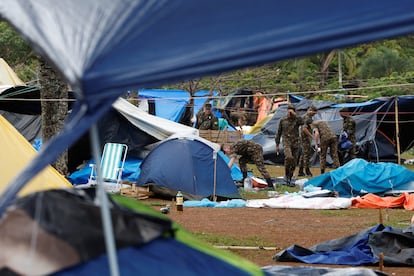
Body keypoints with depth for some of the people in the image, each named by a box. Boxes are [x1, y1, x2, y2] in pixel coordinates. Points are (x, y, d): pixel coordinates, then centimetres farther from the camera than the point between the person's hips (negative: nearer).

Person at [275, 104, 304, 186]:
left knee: (293, 163, 4)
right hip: (286, 143, -2)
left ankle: (289, 180, 17)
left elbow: (302, 122, -22)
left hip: (295, 144, 2)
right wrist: (277, 145, 10)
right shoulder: (282, 121, 6)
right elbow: (279, 133, 12)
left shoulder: (296, 120, 3)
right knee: (289, 157, -28)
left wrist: (294, 114, -20)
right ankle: (286, 175, -10)